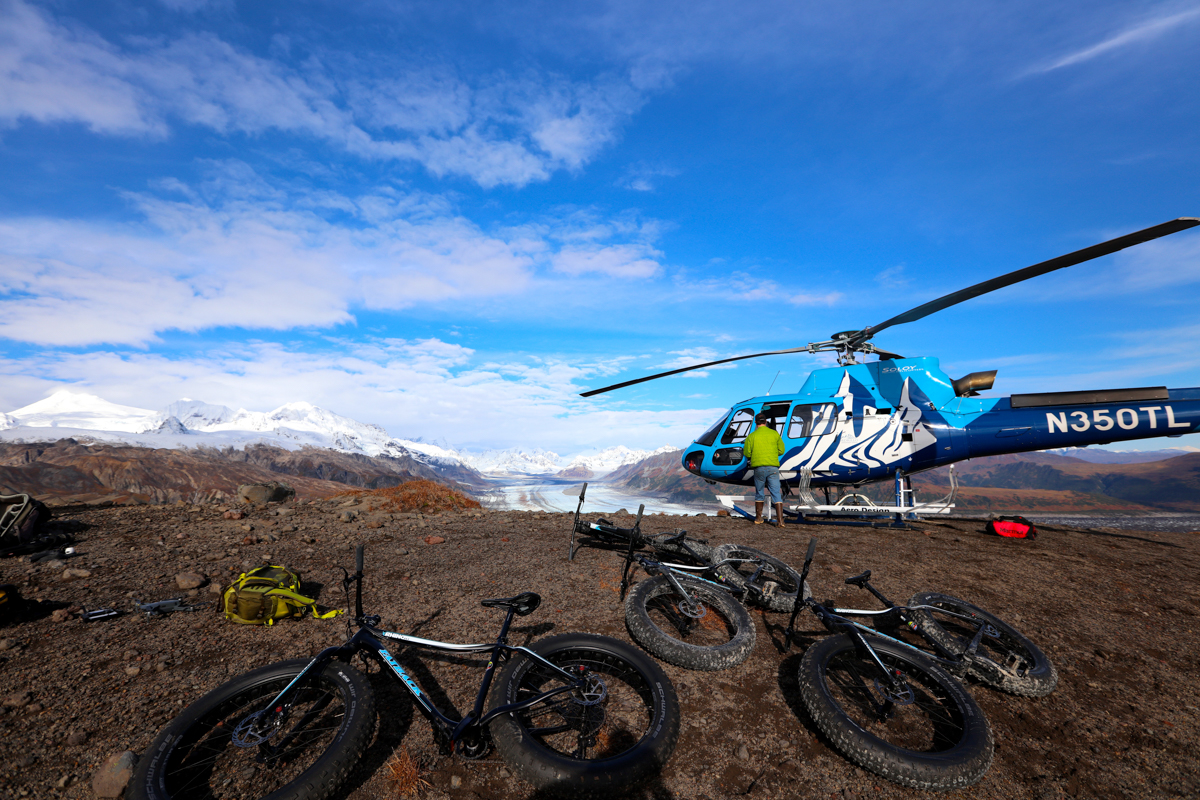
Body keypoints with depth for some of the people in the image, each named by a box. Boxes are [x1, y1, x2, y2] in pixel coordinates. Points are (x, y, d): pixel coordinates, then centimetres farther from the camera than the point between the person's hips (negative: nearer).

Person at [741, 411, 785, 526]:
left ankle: (758, 518, 20)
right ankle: (780, 520, -2)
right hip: (773, 467, 1)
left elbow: (746, 453, 0)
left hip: (759, 468, 0)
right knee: (776, 493, 2)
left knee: (759, 493, 13)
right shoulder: (774, 434, 4)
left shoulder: (751, 436, -1)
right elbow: (781, 451, 9)